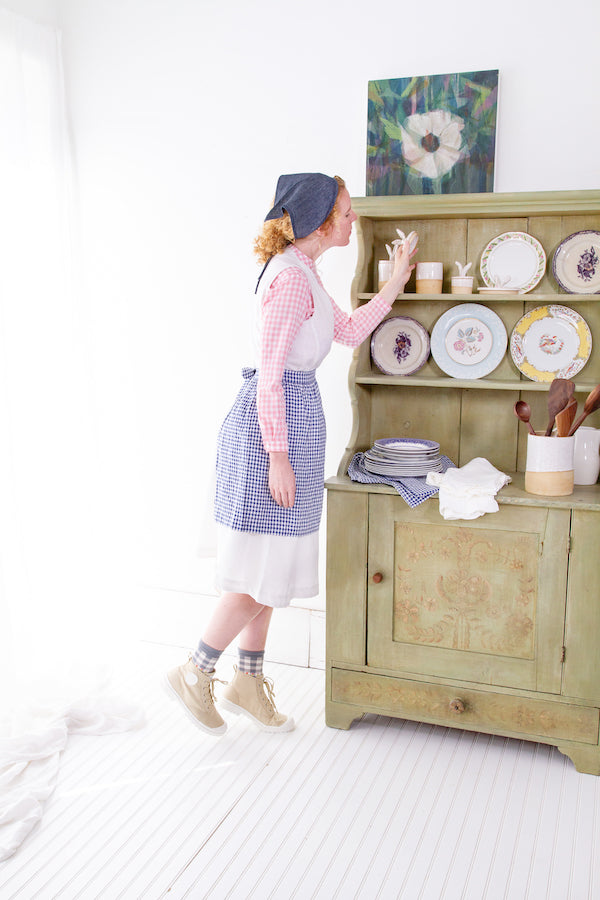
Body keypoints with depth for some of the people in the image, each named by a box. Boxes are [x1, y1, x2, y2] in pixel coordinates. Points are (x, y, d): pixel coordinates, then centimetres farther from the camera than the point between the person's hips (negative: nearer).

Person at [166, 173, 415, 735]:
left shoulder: (301, 271, 15)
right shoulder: (291, 277, -17)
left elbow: (349, 332, 23)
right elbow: (269, 375, -20)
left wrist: (396, 283, 21)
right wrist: (278, 455, -20)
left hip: (291, 415, 10)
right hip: (273, 423, -10)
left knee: (271, 567, 15)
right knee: (264, 569, -2)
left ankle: (247, 682, 28)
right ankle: (195, 674, 15)